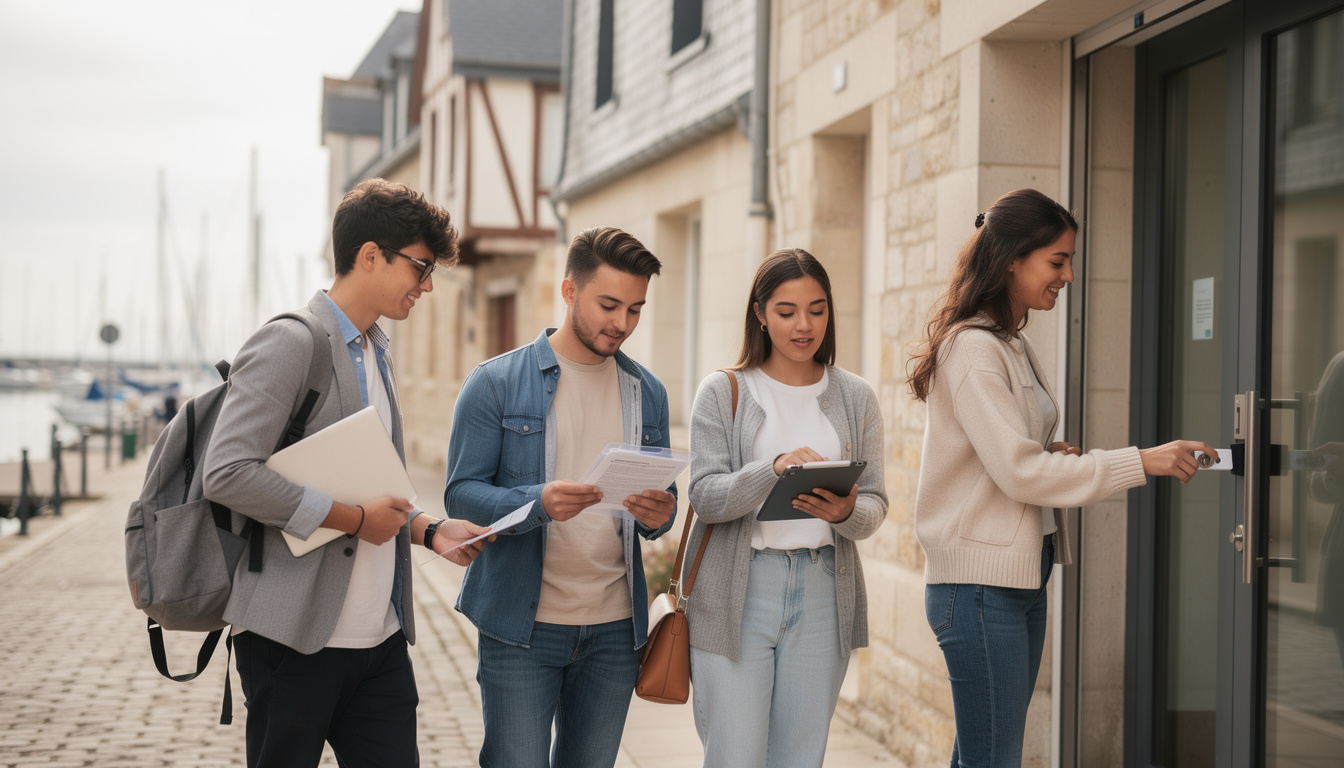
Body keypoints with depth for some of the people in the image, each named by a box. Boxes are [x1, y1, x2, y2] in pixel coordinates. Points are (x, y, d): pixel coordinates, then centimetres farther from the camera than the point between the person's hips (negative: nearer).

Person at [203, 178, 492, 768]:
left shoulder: (375, 353, 18)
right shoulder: (290, 343, -11)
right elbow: (228, 474, -21)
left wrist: (429, 529, 8)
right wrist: (354, 519, -17)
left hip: (381, 637, 8)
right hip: (296, 634, -8)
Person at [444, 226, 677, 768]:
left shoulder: (648, 393, 11)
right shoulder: (497, 383, -3)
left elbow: (661, 500, 14)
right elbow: (461, 493, -8)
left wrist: (658, 515, -11)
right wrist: (540, 503, -27)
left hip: (615, 627, 4)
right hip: (521, 625, -4)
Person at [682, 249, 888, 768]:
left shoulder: (856, 399, 10)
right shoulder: (723, 393, 2)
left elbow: (875, 505, 6)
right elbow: (705, 497, -8)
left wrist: (846, 513, -17)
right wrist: (775, 469, -25)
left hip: (823, 592, 3)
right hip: (738, 593, -2)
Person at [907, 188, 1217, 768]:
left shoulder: (1015, 345, 16)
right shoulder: (972, 348, -14)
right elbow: (1018, 471, -20)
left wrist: (1050, 457, 2)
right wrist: (1141, 462, -19)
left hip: (1022, 577, 9)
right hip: (981, 583, -9)